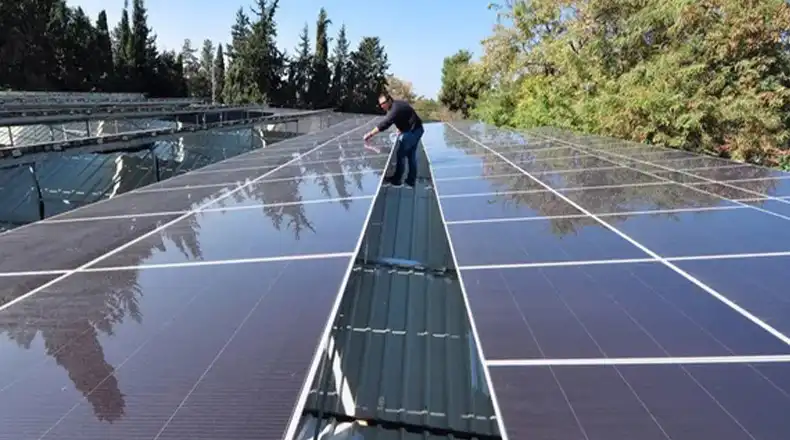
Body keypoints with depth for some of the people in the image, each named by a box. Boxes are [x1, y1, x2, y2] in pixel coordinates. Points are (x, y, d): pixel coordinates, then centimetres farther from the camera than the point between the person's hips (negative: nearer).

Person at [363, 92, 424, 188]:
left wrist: (371, 134, -34)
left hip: (412, 131, -10)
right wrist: (401, 129, 9)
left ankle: (397, 180, 4)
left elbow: (385, 123, -32)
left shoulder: (395, 108, -22)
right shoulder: (396, 104, 10)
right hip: (416, 130, 10)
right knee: (411, 155, 15)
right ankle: (411, 180, 22)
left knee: (401, 154, -3)